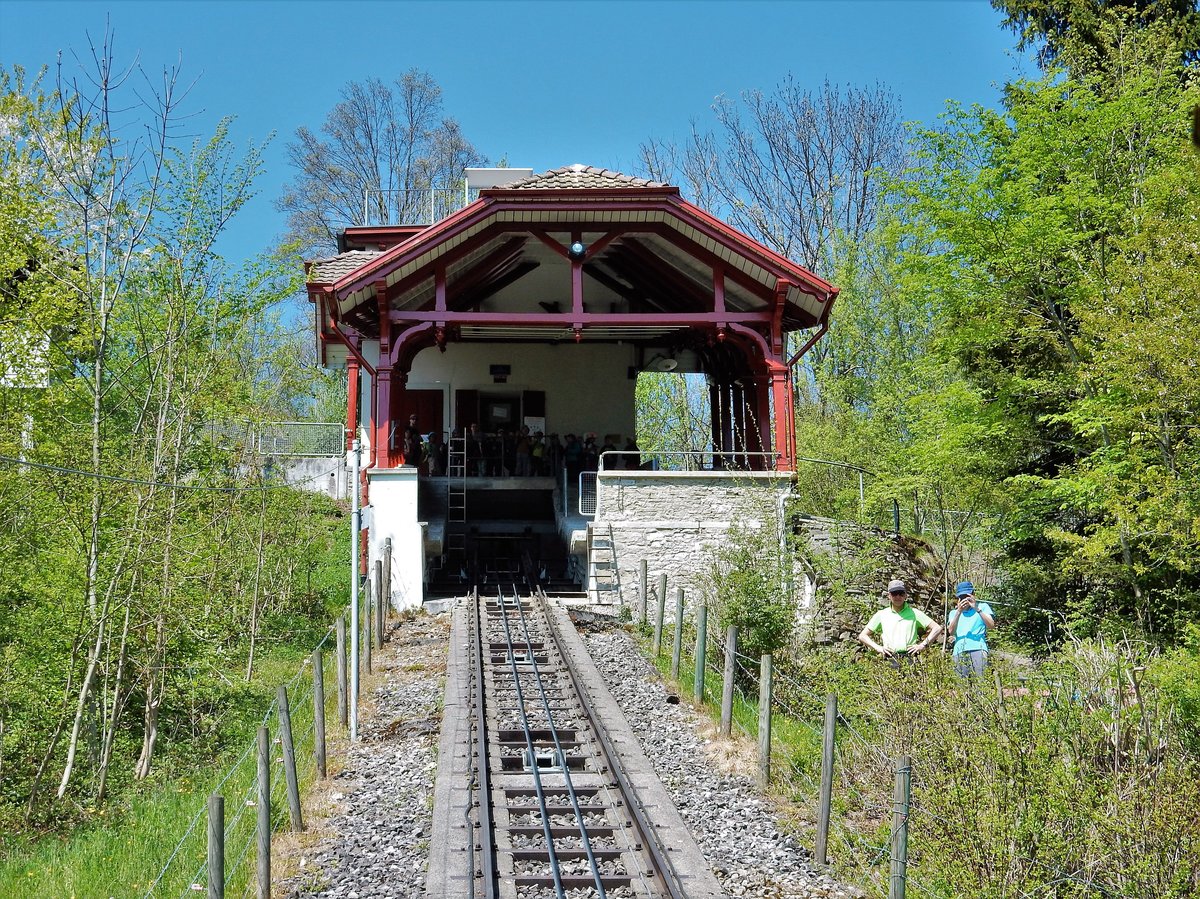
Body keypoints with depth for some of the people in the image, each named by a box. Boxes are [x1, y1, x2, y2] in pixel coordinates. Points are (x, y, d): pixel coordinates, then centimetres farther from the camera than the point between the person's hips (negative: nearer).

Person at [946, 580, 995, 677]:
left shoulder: (983, 606, 19)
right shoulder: (954, 613, 25)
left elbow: (991, 625, 3)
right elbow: (951, 631, 7)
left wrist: (977, 609, -5)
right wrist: (958, 612, -5)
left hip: (977, 649, -2)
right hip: (959, 652, 2)